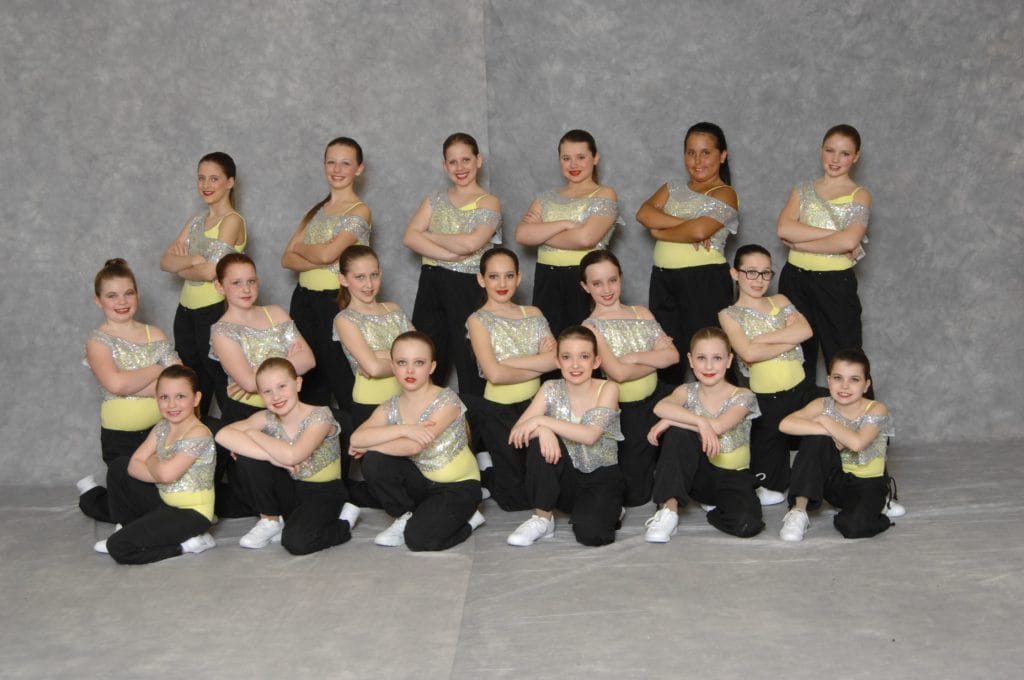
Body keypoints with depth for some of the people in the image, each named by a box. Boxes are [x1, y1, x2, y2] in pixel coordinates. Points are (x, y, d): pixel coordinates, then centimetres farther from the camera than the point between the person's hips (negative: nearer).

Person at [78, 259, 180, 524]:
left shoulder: (155, 334, 5)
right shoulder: (98, 342, -6)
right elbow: (115, 384, -24)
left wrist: (132, 384, -16)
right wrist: (158, 369, -12)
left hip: (160, 431, 4)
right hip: (121, 440, -4)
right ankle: (90, 495, 31)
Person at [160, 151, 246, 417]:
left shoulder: (232, 221, -10)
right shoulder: (196, 221, 14)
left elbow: (210, 271, -19)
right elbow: (165, 261, 4)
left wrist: (180, 267, 0)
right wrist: (193, 259, -15)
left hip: (215, 311, -8)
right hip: (187, 310, 8)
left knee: (222, 384, -3)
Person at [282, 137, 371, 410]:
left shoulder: (359, 211, -5)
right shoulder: (317, 210, 15)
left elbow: (326, 253, -18)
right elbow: (287, 259, 7)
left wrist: (300, 247, 2)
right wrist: (319, 262, -11)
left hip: (336, 300, -6)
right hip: (304, 299, 6)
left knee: (342, 380, -6)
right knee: (309, 387, 8)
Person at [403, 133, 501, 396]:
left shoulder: (489, 203, 0)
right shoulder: (434, 201, 13)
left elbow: (469, 243, -16)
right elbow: (409, 237, -2)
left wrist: (427, 235, -3)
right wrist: (450, 254, -15)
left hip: (468, 287, -4)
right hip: (432, 284, 4)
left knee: (470, 362, -3)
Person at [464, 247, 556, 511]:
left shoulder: (532, 314, 8)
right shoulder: (478, 321, -6)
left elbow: (556, 358, -8)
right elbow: (494, 374, -19)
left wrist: (508, 361, -15)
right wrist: (539, 363, -9)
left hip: (533, 404, 5)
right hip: (499, 410, -4)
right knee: (518, 498, -6)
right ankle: (486, 467, 23)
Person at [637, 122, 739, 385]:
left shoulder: (724, 194, -2)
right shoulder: (673, 188, 16)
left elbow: (699, 231, -18)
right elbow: (644, 213, -2)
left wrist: (659, 232, -4)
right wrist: (683, 223, -15)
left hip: (705, 280, -6)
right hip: (663, 278, 6)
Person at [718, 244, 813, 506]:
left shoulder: (780, 301, 10)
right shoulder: (729, 315, -3)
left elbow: (805, 330, -9)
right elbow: (748, 353, -20)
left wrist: (762, 338, -15)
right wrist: (789, 340, -12)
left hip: (799, 390, 4)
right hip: (765, 398, -4)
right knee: (769, 449, 5)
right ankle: (767, 488, 29)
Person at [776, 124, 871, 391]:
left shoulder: (859, 195, -1)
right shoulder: (802, 191, 9)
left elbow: (848, 242, -17)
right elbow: (783, 228, -10)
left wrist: (800, 242, -10)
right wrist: (834, 234, -15)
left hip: (836, 283, -4)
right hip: (795, 280, 4)